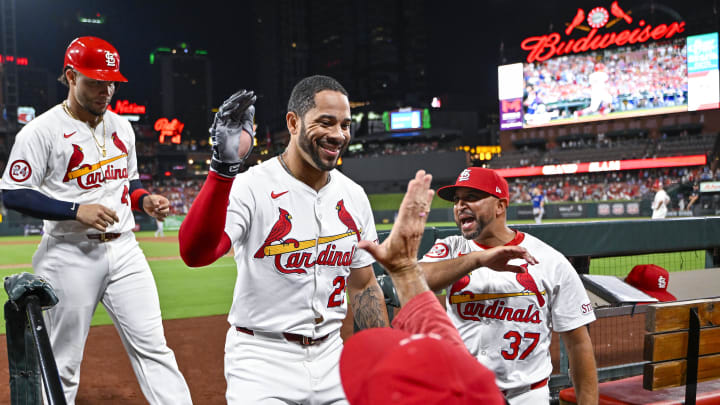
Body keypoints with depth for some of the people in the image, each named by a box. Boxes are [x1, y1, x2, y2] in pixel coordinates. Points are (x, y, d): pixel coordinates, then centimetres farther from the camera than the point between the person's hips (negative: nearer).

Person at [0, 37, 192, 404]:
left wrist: (146, 200, 1)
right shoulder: (41, 131, -7)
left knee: (152, 346, 1)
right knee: (62, 362, 6)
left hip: (124, 249, 5)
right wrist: (76, 211, -20)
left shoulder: (121, 126, 12)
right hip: (70, 255, -4)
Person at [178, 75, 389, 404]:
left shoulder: (353, 196, 3)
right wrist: (223, 167, -43)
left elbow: (363, 287, 11)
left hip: (330, 356, 5)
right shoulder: (251, 187, -15)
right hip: (262, 361, -5)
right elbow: (194, 253, -33)